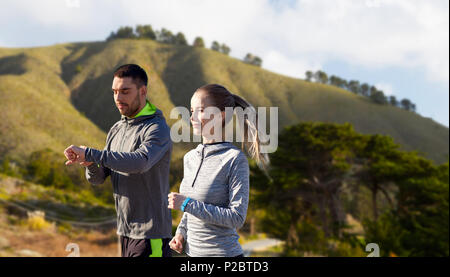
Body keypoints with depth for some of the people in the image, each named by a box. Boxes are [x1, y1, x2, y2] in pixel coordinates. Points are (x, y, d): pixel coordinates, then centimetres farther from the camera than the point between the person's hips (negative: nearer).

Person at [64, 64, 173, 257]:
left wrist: (90, 154, -32)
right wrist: (91, 165, -14)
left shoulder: (157, 129, -13)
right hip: (126, 231, 8)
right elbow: (98, 178, 10)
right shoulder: (117, 129, 12)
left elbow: (140, 162, -33)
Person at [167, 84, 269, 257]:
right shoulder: (190, 158, 8)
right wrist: (181, 232, 3)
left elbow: (237, 218, -16)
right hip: (192, 251, 6)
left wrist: (187, 204, -17)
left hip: (223, 251, -6)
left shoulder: (235, 159, -12)